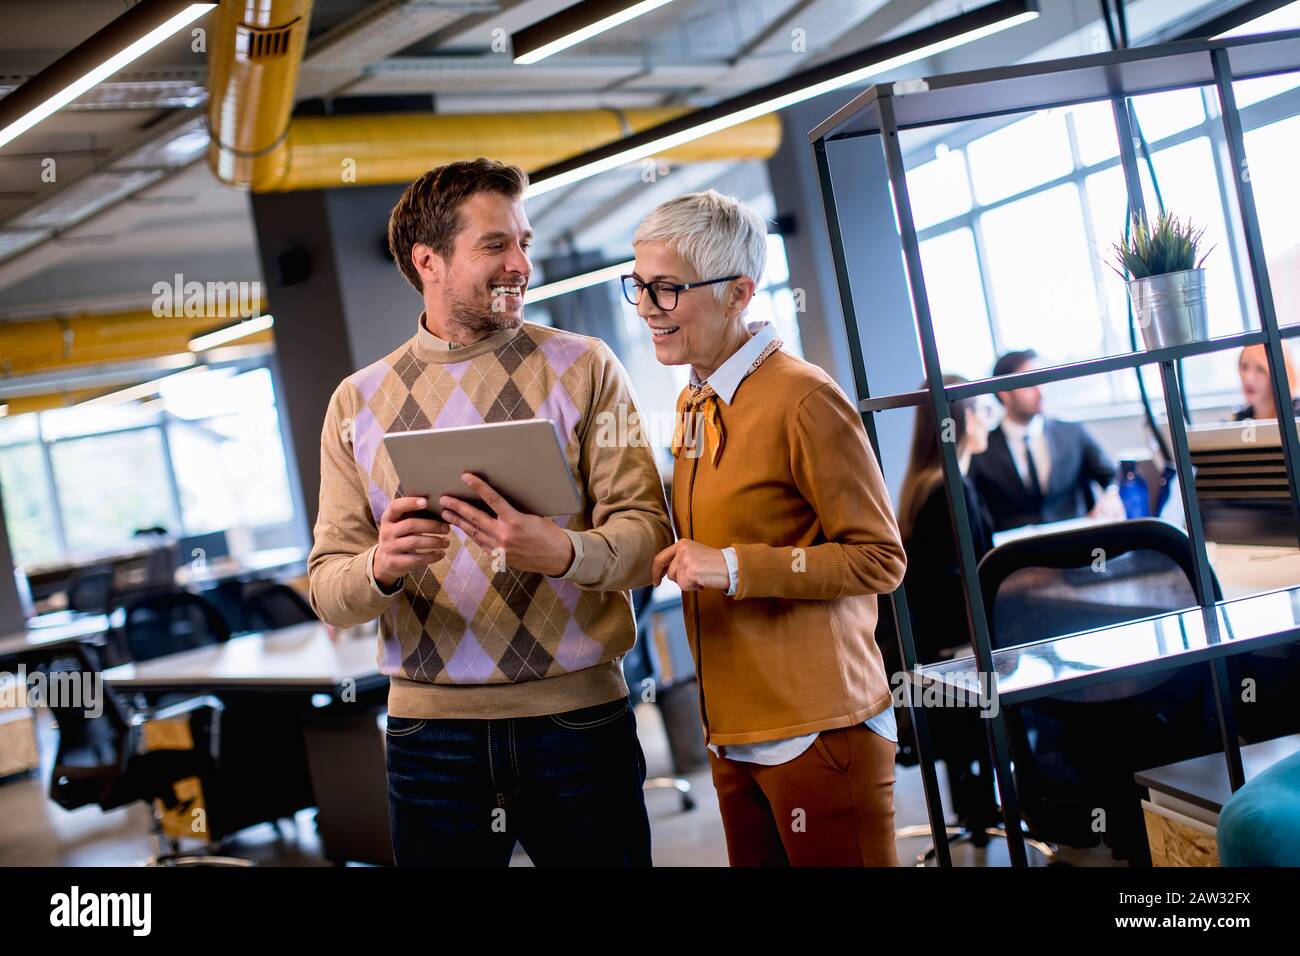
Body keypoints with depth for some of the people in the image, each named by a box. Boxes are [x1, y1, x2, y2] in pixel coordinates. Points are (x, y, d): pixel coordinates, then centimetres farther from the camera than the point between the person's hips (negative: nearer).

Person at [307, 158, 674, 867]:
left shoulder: (583, 367, 2)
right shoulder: (357, 402, 6)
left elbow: (646, 531, -5)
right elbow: (328, 585, 3)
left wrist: (560, 552, -26)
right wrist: (381, 567, -20)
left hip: (578, 718, -1)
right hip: (430, 724, 1)